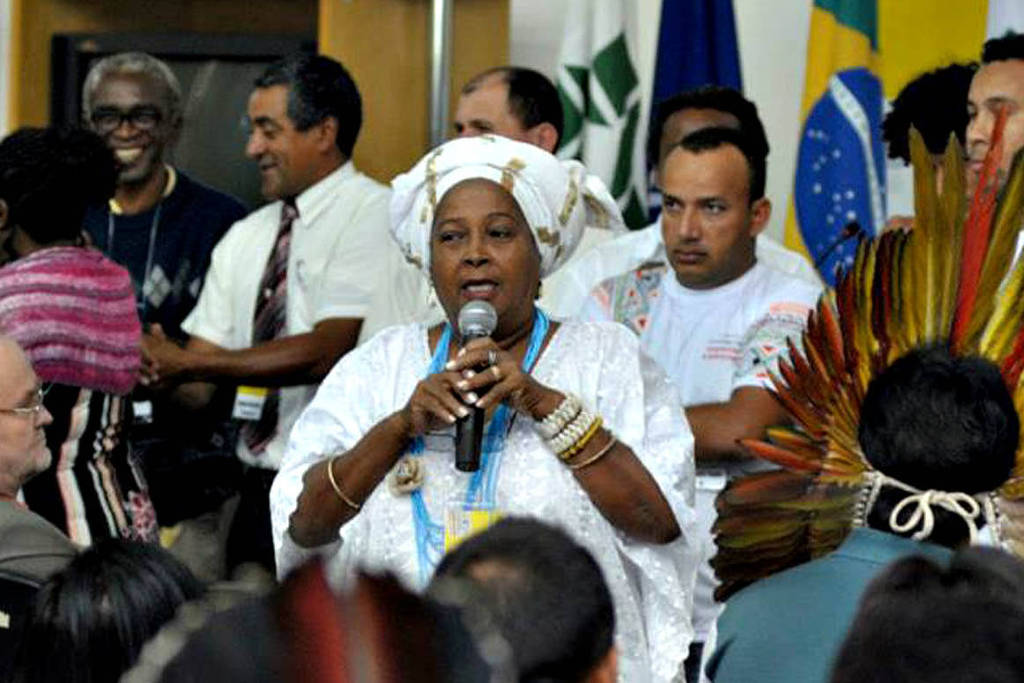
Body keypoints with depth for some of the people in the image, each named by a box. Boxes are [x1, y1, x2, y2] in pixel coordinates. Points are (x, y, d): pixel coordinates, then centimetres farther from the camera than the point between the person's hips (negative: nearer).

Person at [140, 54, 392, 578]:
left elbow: (327, 351, -17)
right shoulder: (244, 240, 15)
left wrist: (184, 362, -16)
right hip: (258, 491, 7)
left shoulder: (375, 216, -6)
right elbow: (196, 390, 11)